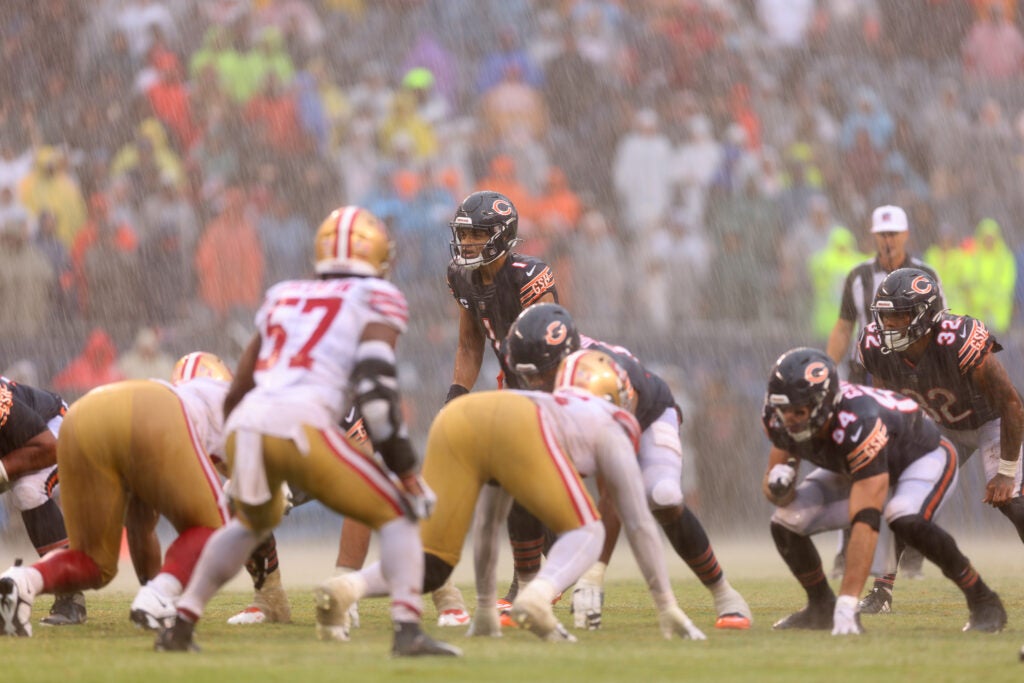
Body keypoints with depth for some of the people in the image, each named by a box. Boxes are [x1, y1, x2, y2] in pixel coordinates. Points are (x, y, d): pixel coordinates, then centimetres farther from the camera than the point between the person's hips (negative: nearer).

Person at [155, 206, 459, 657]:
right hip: (299, 427, -6)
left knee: (254, 520, 35)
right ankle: (408, 630, -11)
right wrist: (405, 470, 1)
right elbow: (375, 389, -3)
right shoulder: (375, 301, 12)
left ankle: (180, 625, 31)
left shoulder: (284, 297, 28)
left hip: (245, 428, 6)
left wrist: (237, 467, 42)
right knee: (397, 515, 8)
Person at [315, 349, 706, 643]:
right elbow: (639, 524, 34)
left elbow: (487, 522, 51)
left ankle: (348, 589, -19)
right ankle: (536, 598, -16)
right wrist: (667, 608, 41)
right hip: (516, 427, -5)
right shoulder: (611, 429, 36)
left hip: (457, 416, 5)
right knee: (584, 532, 14)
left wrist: (485, 606, 57)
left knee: (430, 566, 10)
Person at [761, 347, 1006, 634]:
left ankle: (983, 602, -19)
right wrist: (778, 486, -36)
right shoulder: (781, 420, -23)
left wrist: (847, 605, -50)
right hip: (850, 469, 7)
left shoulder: (859, 426, -43)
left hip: (924, 457, -7)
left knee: (905, 519, -37)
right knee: (787, 522, -12)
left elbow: (865, 523, -46)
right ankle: (821, 608, 14)